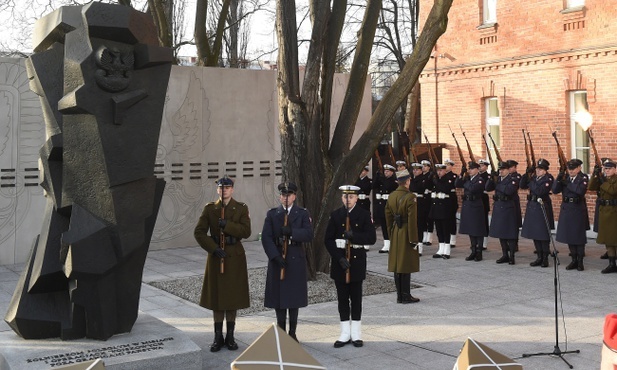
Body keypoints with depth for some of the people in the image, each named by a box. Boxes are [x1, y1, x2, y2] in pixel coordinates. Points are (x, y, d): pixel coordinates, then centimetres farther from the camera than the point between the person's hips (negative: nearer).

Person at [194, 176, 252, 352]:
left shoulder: (241, 208, 1)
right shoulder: (209, 208, 3)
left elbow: (246, 231, -9)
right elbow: (199, 232, -3)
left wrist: (227, 225, -21)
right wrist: (214, 249, -14)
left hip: (235, 256, 0)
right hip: (216, 255, 1)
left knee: (233, 296, 4)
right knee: (216, 296, 3)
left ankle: (230, 336, 14)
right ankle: (218, 337, 11)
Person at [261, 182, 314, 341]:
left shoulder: (303, 213, 4)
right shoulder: (272, 214, 6)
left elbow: (309, 234, -9)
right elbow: (266, 237, -3)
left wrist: (292, 231, -24)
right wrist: (275, 256, -15)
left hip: (296, 260, 0)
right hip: (277, 259, 1)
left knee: (294, 297, 5)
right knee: (278, 296, 3)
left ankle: (292, 333, 14)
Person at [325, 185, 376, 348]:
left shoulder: (364, 215, 0)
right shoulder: (335, 215, 3)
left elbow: (372, 238, -7)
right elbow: (329, 240, -1)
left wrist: (354, 235, -22)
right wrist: (339, 258, -13)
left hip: (357, 260, -1)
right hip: (339, 260, 1)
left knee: (356, 297, 6)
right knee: (342, 297, 6)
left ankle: (356, 333, 14)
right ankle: (345, 333, 14)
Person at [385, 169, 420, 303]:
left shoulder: (391, 196, 6)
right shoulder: (410, 197, -16)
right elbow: (412, 220, -18)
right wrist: (414, 239, -15)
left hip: (395, 234, 7)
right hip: (406, 235, -7)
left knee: (397, 264, 11)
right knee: (406, 266, 0)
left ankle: (399, 295, 17)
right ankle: (406, 296, 5)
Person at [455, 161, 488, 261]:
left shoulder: (480, 180, -10)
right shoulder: (467, 179, 12)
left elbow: (472, 189, -25)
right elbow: (457, 185, 1)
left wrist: (465, 182, -12)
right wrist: (461, 175, -7)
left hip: (476, 207, -7)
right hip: (467, 206, 7)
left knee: (478, 230, 0)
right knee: (470, 230, 12)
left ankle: (479, 253, 7)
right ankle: (473, 251, 20)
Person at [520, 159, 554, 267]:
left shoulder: (549, 178, -11)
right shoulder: (534, 177, 10)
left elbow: (539, 191, -22)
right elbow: (522, 185, 7)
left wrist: (531, 182, -14)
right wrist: (527, 174, -3)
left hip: (542, 208, -7)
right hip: (532, 206, 7)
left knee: (543, 234, -1)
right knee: (534, 233, 11)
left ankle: (545, 258, 9)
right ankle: (539, 257, 20)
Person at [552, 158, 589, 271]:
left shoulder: (583, 177, -4)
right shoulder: (565, 177, 8)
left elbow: (581, 190, -23)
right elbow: (555, 190, 1)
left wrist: (567, 183, -20)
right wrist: (558, 179, -14)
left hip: (578, 210, -5)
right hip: (566, 209, 5)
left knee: (579, 236, 1)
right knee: (569, 236, 9)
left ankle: (580, 261, 10)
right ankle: (574, 260, 18)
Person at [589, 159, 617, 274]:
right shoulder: (602, 178, 12)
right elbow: (591, 187, 0)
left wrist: (603, 181, -16)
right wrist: (595, 175, -10)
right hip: (604, 211, 6)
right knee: (607, 239, 10)